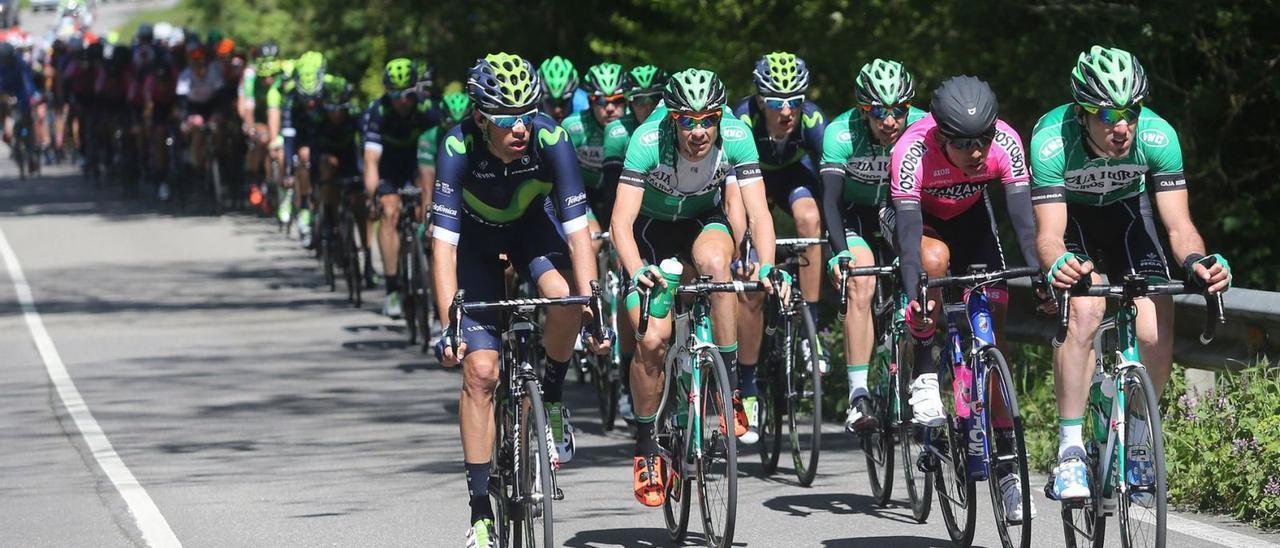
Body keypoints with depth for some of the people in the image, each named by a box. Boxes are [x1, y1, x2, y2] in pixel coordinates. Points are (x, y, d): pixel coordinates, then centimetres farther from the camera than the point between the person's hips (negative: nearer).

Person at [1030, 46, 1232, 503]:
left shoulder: (1158, 137, -30)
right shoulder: (1052, 141, -35)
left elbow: (1179, 226, -28)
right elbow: (1049, 233, -38)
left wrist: (1196, 260, -50)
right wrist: (1058, 265, -62)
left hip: (1126, 212, 2)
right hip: (1070, 215, -2)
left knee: (1157, 332, -17)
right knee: (1084, 311, -29)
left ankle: (1138, 443, 7)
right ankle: (1070, 452, -21)